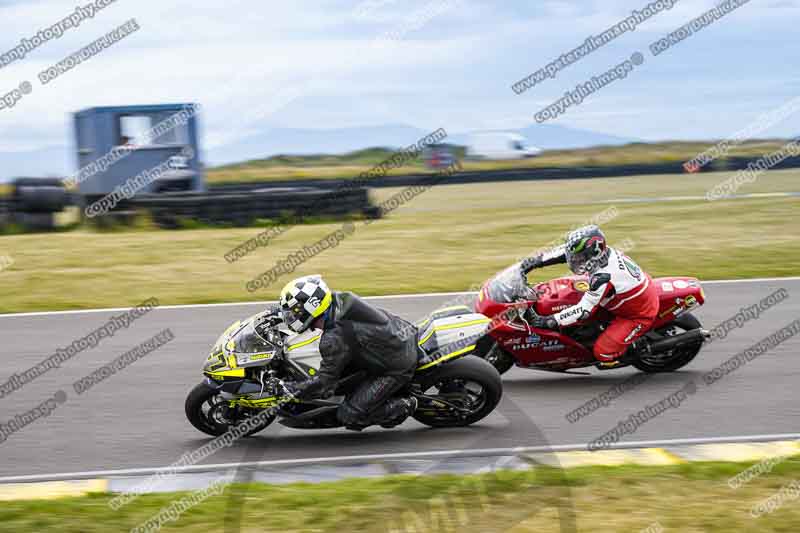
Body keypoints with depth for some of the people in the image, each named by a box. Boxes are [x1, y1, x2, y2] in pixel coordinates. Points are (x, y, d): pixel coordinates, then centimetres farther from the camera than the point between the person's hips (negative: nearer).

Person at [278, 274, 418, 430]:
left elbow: (324, 385, -21)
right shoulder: (340, 299, -5)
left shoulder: (335, 339, -28)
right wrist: (275, 313, 20)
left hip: (398, 368, -9)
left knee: (348, 416, -7)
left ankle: (405, 406, 3)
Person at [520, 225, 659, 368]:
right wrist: (536, 261, -7)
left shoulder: (603, 278, -36)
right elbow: (567, 251, -1)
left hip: (640, 315, -9)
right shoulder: (599, 252, -12)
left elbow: (584, 310, -34)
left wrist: (551, 321, -33)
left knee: (602, 352, -12)